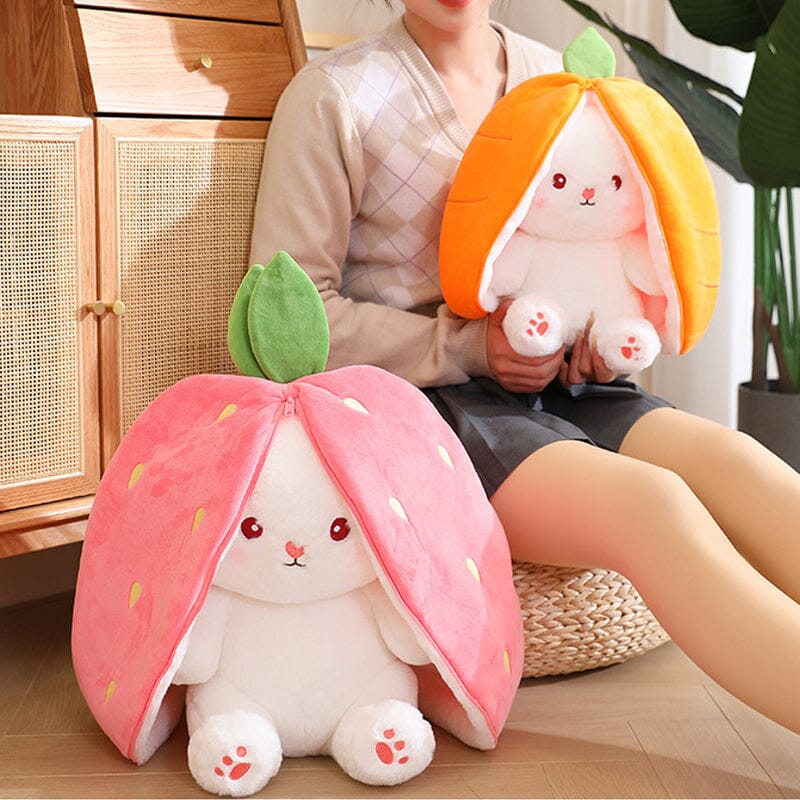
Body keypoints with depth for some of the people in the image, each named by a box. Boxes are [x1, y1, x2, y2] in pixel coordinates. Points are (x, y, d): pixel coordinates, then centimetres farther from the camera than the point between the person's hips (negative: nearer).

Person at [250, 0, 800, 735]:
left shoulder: (560, 80, 15)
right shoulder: (334, 96, -2)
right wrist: (465, 348, -14)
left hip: (555, 382, 5)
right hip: (418, 395, -5)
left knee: (731, 460, -26)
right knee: (650, 502, -31)